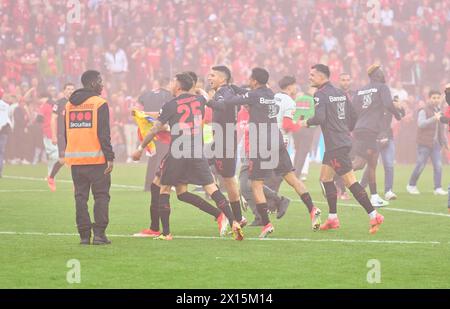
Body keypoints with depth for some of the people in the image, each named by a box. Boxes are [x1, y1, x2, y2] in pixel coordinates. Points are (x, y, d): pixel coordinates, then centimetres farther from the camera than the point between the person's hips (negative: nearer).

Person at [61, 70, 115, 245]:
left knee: (80, 197, 8)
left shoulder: (69, 105, 13)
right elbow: (103, 134, -12)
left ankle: (84, 235, 5)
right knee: (101, 195, 0)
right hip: (96, 158, -5)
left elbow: (66, 133, 16)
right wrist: (110, 157, -12)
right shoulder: (99, 103, -6)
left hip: (75, 158, 5)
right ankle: (99, 234, -8)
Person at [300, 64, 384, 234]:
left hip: (336, 145, -10)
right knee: (325, 178, 16)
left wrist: (307, 122, -6)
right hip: (344, 141, 10)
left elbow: (320, 118, -24)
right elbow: (353, 115, 17)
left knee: (350, 181, -9)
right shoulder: (340, 93, 15)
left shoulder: (321, 94, -12)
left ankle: (374, 215, -11)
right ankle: (332, 219, 17)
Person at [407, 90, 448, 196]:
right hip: (424, 143, -6)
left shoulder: (439, 112, 17)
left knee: (438, 166, -3)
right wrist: (434, 118, -34)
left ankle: (438, 188, -1)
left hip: (436, 143, 6)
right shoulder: (423, 111, -7)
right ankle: (411, 185, 14)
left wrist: (445, 142, 25)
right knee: (420, 166, -2)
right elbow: (421, 123, -24)